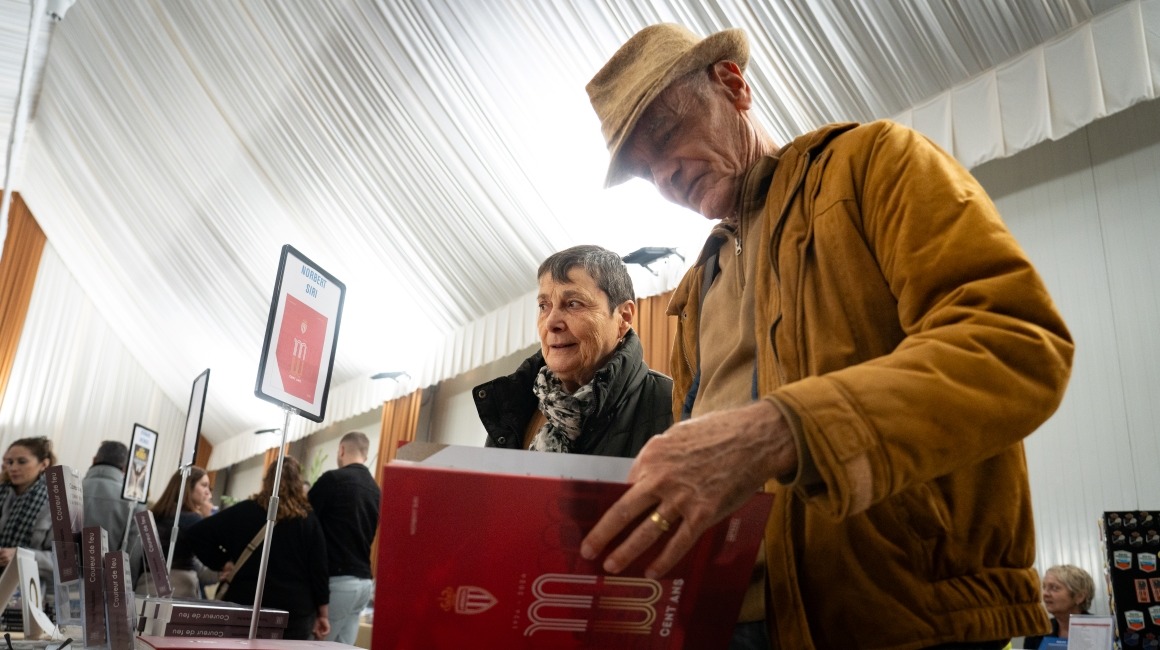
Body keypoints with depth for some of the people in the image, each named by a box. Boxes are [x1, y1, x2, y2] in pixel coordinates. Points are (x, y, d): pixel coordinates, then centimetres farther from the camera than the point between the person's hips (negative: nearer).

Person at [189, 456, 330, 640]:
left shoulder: (244, 511, 3)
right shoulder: (308, 520, 0)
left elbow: (198, 534, 0)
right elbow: (319, 569, -2)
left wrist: (224, 565, 5)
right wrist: (323, 615, 4)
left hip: (245, 607, 1)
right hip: (294, 613, -1)